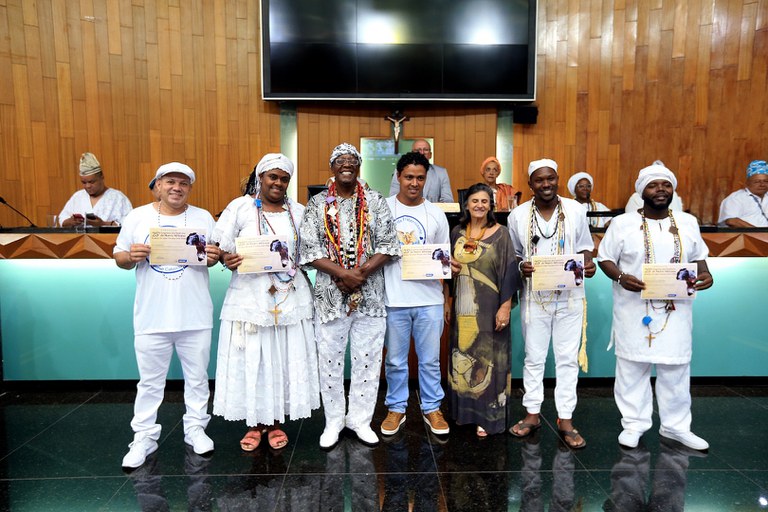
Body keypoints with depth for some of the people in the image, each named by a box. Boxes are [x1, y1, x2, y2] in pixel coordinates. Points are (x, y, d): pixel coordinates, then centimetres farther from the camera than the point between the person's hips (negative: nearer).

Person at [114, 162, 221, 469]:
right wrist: (131, 256, -16)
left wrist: (214, 257, -16)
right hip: (151, 317, 0)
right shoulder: (137, 217, 3)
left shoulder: (203, 218, 4)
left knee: (197, 377, 12)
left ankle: (195, 429, 30)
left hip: (195, 316, 1)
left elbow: (214, 257, 6)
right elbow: (119, 257, 6)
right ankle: (144, 437, 25)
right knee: (150, 381, 10)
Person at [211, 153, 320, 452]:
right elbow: (220, 248, 0)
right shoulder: (241, 207, 1)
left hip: (290, 298, 2)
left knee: (285, 360, 7)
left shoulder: (298, 212, 9)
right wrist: (228, 260, -20)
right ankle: (255, 423, 23)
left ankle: (276, 422, 25)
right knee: (251, 360, 4)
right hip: (250, 297, -2)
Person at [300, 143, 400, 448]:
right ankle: (333, 420, 25)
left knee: (367, 360, 8)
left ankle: (360, 418, 25)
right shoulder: (317, 204, 4)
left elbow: (387, 244, -1)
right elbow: (309, 249, -4)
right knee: (330, 360, 8)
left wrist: (362, 272, -15)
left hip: (370, 294, 1)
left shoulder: (375, 201, 5)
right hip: (330, 294, 0)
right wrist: (342, 274, -16)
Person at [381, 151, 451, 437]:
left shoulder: (436, 214, 7)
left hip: (429, 298, 1)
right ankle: (396, 408, 28)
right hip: (393, 298, -1)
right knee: (395, 360, 10)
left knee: (430, 359, 10)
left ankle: (431, 408, 28)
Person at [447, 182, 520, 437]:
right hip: (463, 308, 4)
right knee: (463, 357, 12)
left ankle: (488, 415, 16)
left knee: (487, 358, 3)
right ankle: (464, 410, 28)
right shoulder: (457, 233, 7)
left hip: (489, 309, -4)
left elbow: (509, 273, -8)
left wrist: (505, 306, -13)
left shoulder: (500, 234, -5)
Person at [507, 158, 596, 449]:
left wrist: (588, 264, -12)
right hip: (535, 296, 0)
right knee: (533, 357, 10)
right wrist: (521, 267, -14)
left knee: (568, 358, 6)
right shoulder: (518, 215, -1)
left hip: (570, 296, 0)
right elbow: (513, 255, 8)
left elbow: (584, 247, 9)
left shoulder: (575, 210, 1)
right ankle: (532, 414, 25)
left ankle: (565, 419, 19)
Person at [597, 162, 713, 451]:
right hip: (634, 309, -2)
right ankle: (634, 424, 20)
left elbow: (698, 257, 15)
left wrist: (705, 274, -7)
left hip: (675, 309, 3)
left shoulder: (688, 222, 8)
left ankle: (675, 426, 26)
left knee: (676, 369, 10)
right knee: (632, 367, 6)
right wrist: (621, 277, -20)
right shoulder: (622, 223, -2)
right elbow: (605, 258, -1)